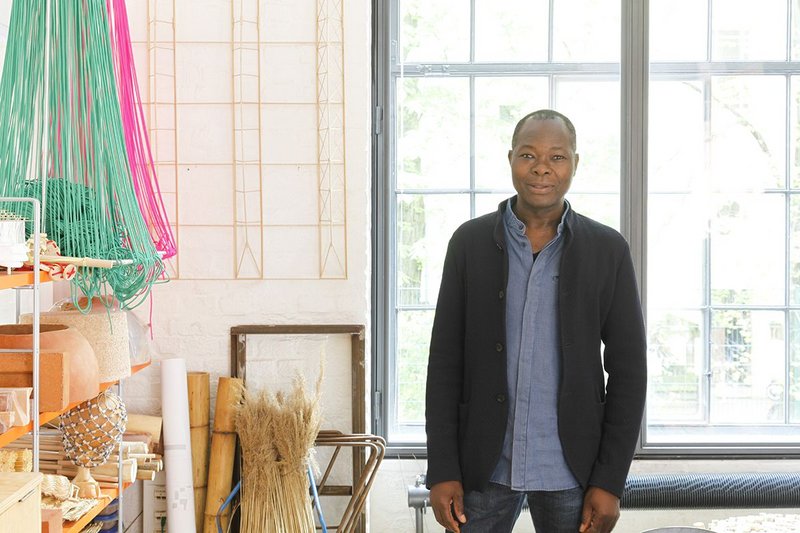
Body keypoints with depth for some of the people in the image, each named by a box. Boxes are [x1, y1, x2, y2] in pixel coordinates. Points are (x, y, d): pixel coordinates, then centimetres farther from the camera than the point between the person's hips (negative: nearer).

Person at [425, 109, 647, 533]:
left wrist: (610, 481, -5)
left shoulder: (607, 250, -2)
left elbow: (628, 370, 0)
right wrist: (442, 470, -4)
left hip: (570, 467, 0)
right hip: (484, 464, 1)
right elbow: (445, 361, 1)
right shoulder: (470, 243, 0)